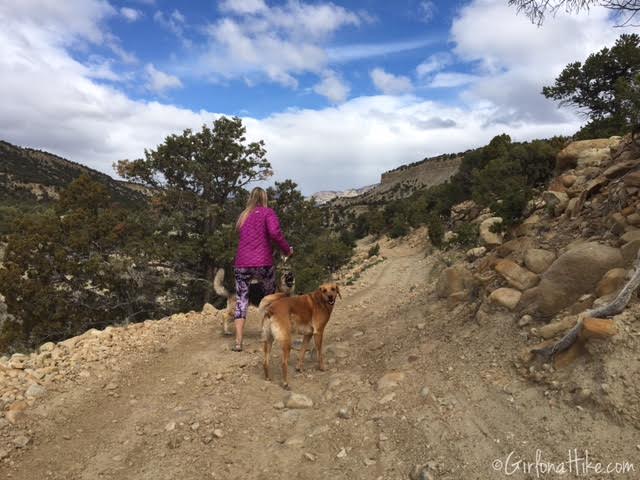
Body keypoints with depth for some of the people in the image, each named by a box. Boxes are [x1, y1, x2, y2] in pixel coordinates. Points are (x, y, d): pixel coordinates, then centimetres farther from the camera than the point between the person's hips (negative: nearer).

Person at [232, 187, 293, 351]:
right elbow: (274, 232, -16)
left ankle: (238, 342, -1)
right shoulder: (268, 212, 0)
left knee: (241, 301, 6)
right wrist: (287, 250, -5)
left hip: (242, 265, 3)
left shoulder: (242, 216, 16)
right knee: (270, 297, 18)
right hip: (263, 264, -3)